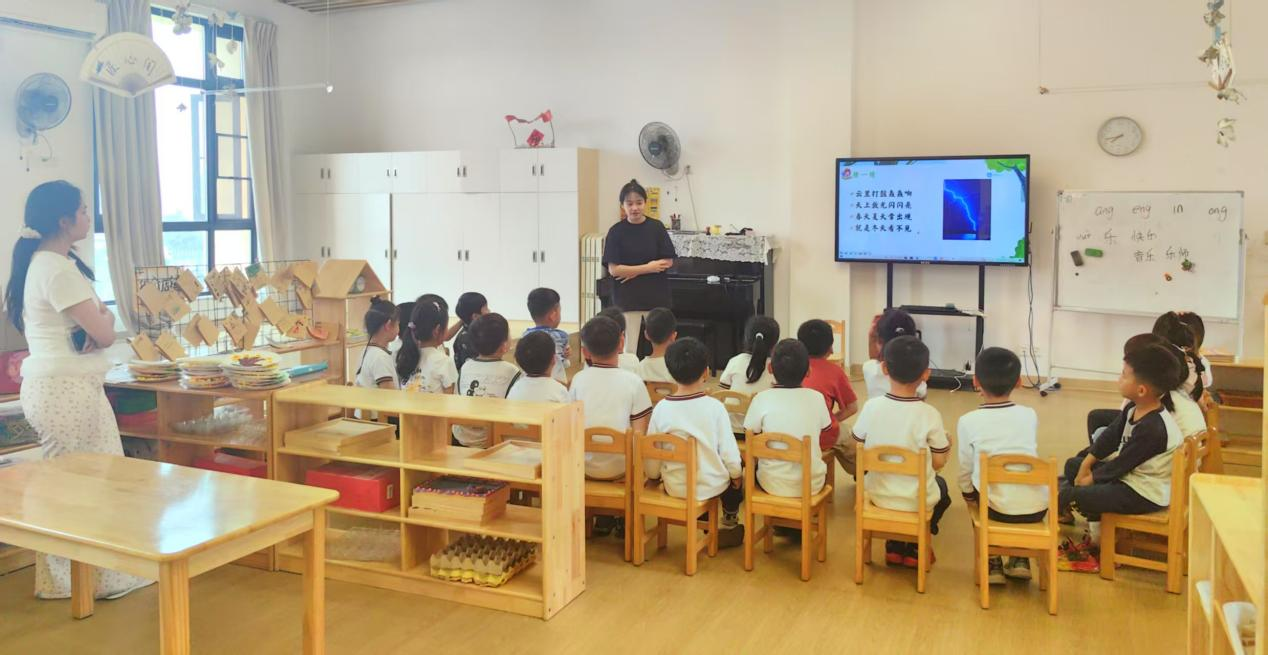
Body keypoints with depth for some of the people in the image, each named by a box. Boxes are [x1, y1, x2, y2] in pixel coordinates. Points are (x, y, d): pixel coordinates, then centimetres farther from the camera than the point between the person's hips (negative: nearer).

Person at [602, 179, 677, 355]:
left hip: (656, 296, 1)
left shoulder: (656, 227, 0)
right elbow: (614, 269, -9)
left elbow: (668, 261, -3)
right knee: (628, 350, 1)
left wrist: (634, 272, -11)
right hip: (627, 298, -1)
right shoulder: (616, 232, -3)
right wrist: (648, 268, -12)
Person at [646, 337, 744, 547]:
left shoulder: (661, 408, -12)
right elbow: (729, 453, -11)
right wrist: (737, 475, 8)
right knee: (736, 471, 29)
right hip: (711, 486, -2)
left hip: (674, 487, 2)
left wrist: (653, 475, 15)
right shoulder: (714, 406, -18)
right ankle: (730, 525, 43)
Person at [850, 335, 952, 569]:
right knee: (940, 486, 32)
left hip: (878, 495, 2)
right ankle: (914, 546, 24)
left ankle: (895, 546, 28)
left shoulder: (871, 406, -14)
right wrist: (947, 444, 12)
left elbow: (860, 451, -2)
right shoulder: (930, 415, -19)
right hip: (919, 501, -1)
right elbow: (939, 463, -9)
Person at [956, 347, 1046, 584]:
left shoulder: (968, 421, -3)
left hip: (998, 508, -2)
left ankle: (993, 564, 25)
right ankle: (1020, 560, 27)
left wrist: (968, 493, 26)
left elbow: (966, 469, 5)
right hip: (1037, 507, 3)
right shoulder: (1030, 415, 6)